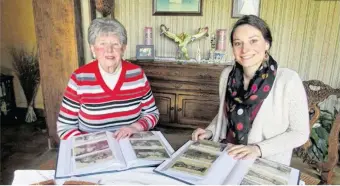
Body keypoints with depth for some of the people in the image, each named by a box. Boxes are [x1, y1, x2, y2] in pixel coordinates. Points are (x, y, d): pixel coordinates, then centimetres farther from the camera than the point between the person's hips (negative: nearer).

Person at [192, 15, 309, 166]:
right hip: (226, 155, 2)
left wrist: (258, 149, -19)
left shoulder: (288, 79, -15)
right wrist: (210, 131, -4)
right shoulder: (227, 74, -2)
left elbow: (300, 132, -8)